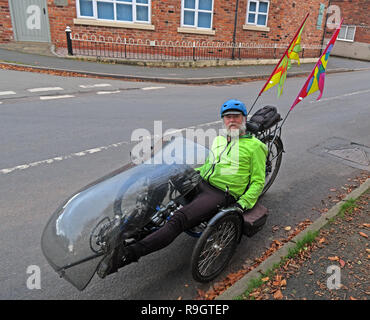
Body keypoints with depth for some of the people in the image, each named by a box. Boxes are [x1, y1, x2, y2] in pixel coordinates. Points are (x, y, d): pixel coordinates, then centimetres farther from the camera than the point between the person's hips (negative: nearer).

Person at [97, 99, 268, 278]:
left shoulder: (254, 145, 6)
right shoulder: (218, 140, 23)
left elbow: (258, 182, 2)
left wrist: (242, 204, -11)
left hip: (220, 194, -7)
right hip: (200, 182, 7)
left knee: (179, 220, -30)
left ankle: (127, 254, -41)